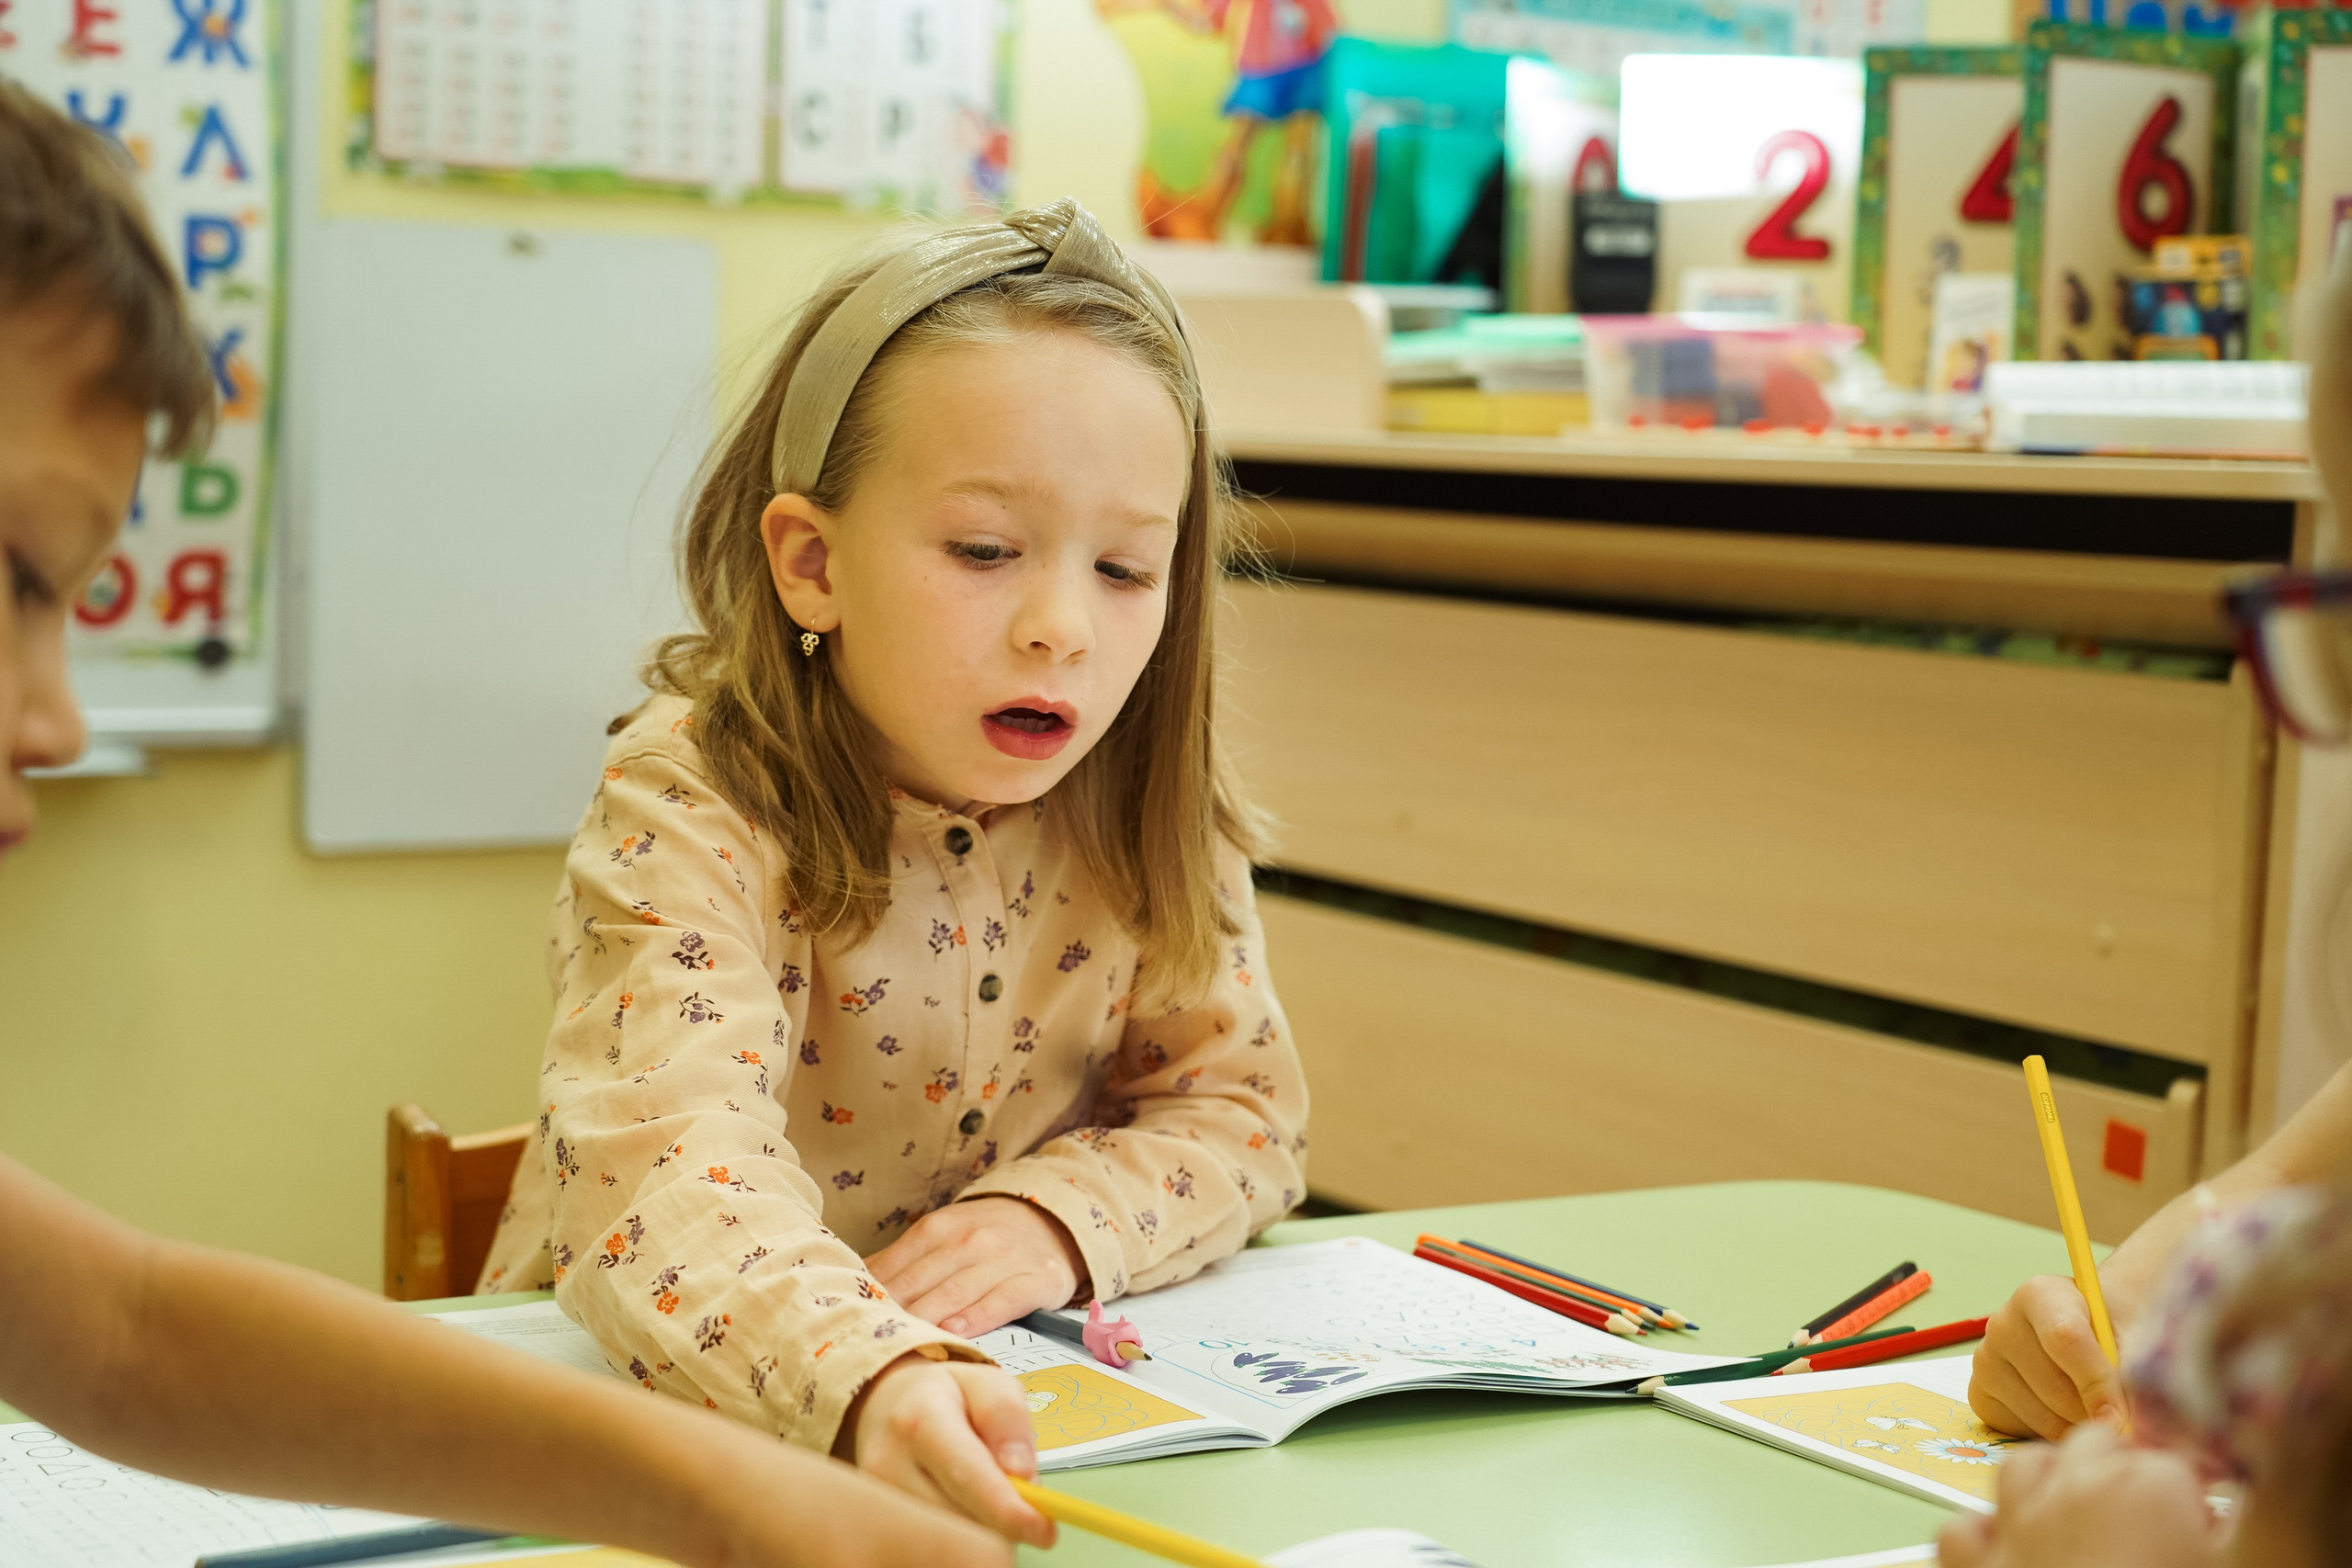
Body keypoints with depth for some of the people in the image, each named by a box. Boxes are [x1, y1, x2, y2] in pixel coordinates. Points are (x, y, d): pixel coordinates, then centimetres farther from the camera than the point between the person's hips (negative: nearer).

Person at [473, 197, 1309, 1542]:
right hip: (675, 1417, -1)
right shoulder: (692, 810, -19)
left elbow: (1242, 1108, 2)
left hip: (1016, 1400, 1)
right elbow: (667, 1185, -32)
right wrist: (873, 1379, -51)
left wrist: (1062, 1217, -18)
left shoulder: (1150, 811, -5)